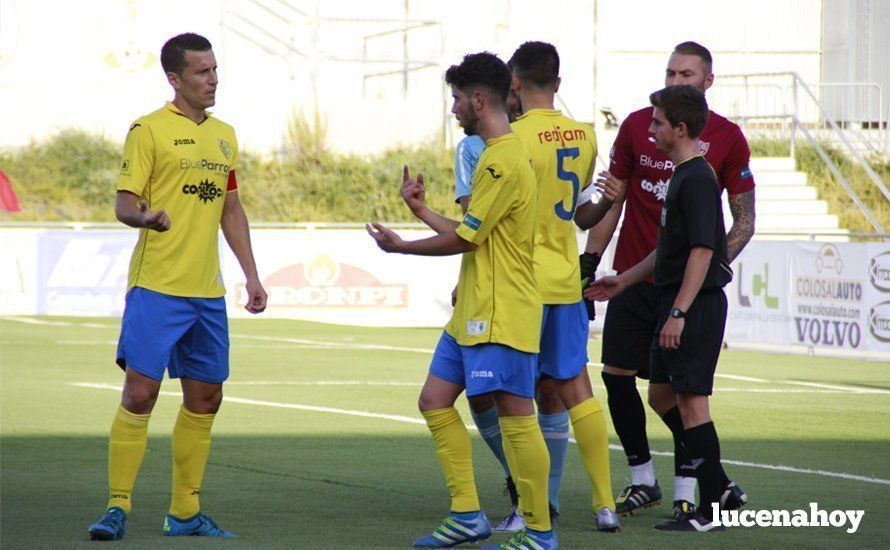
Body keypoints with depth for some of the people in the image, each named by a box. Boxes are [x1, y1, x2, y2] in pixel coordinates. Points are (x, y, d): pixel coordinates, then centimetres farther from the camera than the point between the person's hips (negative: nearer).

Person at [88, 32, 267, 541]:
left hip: (208, 291, 7)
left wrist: (252, 275, 17)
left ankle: (185, 512, 18)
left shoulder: (224, 135, 15)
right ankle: (118, 507, -5)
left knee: (205, 399, 9)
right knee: (140, 393, -11)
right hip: (156, 287, -7)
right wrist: (145, 216, -31)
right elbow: (124, 203, -8)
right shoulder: (149, 130, -5)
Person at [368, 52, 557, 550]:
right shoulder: (499, 155, 16)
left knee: (516, 415, -7)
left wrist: (400, 246, -1)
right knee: (436, 401, 10)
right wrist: (422, 209, 26)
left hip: (502, 316, -11)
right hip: (472, 314, 11)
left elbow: (464, 238, -14)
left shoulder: (504, 161, -16)